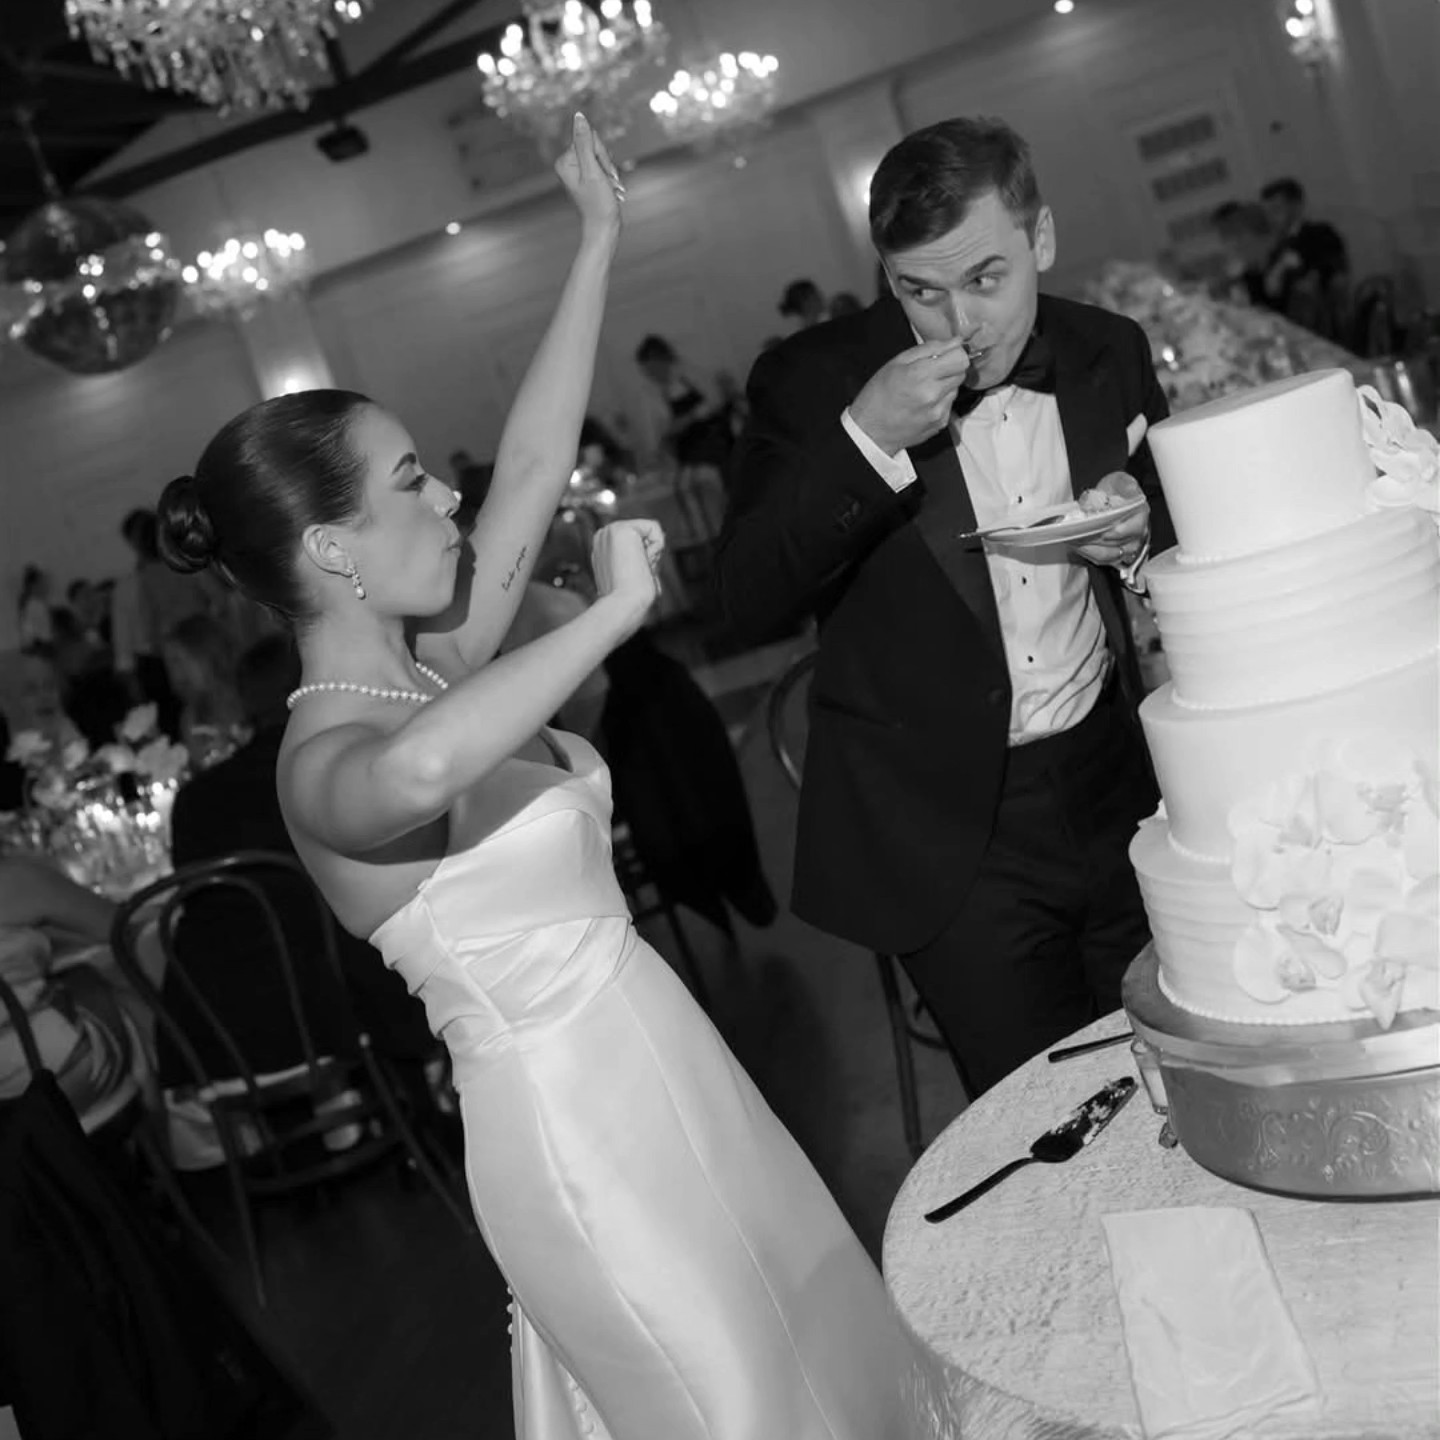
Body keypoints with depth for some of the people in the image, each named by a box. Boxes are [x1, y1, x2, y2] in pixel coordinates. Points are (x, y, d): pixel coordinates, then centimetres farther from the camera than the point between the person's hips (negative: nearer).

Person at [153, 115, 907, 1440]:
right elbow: (422, 768, -48)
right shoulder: (324, 760, -22)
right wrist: (615, 610, -36)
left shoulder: (431, 665, 2)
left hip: (656, 1066, 8)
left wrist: (600, 241, 8)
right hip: (577, 1123, -8)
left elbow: (534, 462, 5)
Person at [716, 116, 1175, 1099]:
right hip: (953, 833, -3)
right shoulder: (813, 381, -9)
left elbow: (1187, 532, 15)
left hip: (1118, 795, 4)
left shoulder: (1111, 353, 1)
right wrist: (864, 440, -27)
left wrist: (1136, 535, -10)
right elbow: (748, 602, -15)